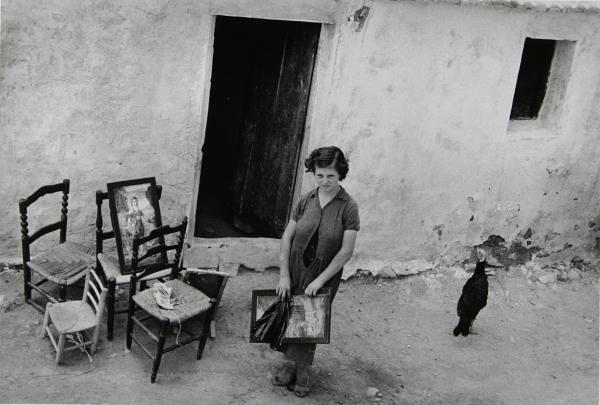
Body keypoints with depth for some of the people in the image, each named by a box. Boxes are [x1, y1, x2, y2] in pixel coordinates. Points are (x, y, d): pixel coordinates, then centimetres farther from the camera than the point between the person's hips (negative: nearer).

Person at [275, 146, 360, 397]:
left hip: (324, 277, -3)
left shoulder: (348, 207, -11)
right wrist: (284, 275, -5)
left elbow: (346, 251, -14)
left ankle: (302, 372, 24)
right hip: (296, 271, 3)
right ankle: (297, 367, 26)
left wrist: (320, 280, -16)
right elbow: (287, 237, 0)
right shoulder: (306, 200, -1)